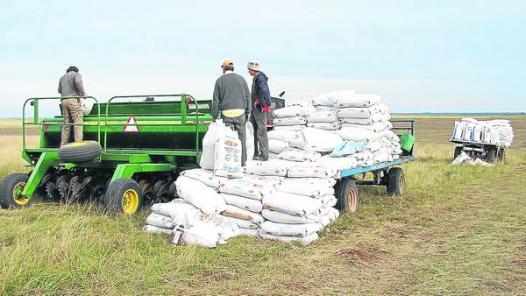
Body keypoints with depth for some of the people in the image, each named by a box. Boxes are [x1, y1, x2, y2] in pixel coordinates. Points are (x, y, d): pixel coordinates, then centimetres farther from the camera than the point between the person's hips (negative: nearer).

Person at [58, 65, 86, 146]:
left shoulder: (62, 77, 26)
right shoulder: (77, 74, 7)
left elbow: (59, 90, 32)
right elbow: (78, 81, -17)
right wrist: (83, 93, -8)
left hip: (64, 101, 6)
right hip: (74, 100, -6)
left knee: (66, 124, 8)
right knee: (78, 123, -9)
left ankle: (63, 146, 5)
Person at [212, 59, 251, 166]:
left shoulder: (220, 80, 3)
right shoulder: (241, 78, 6)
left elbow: (216, 100, 2)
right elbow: (248, 96, 4)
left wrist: (214, 116, 7)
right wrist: (248, 111, 7)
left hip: (226, 113, -1)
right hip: (240, 112, 1)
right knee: (241, 137, 6)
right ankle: (242, 161, 8)